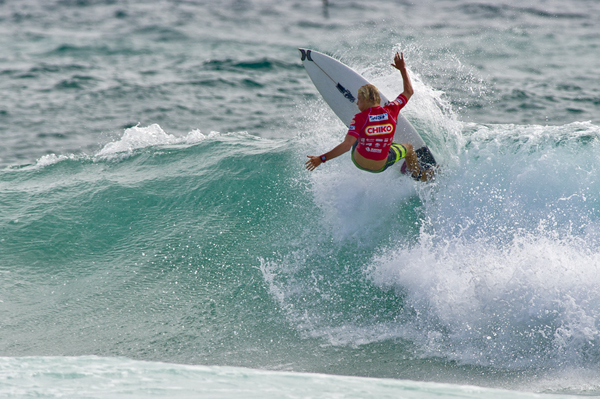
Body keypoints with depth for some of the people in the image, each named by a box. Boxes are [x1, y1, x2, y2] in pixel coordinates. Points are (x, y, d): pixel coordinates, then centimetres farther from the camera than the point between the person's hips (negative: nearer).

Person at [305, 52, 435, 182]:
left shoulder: (360, 118, -26)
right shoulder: (391, 111, -18)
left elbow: (346, 145, -34)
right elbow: (409, 92, -1)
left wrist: (321, 159, -32)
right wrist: (403, 69, 11)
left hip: (359, 161, -1)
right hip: (381, 166, 1)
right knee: (408, 148, 30)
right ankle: (419, 176, 55)